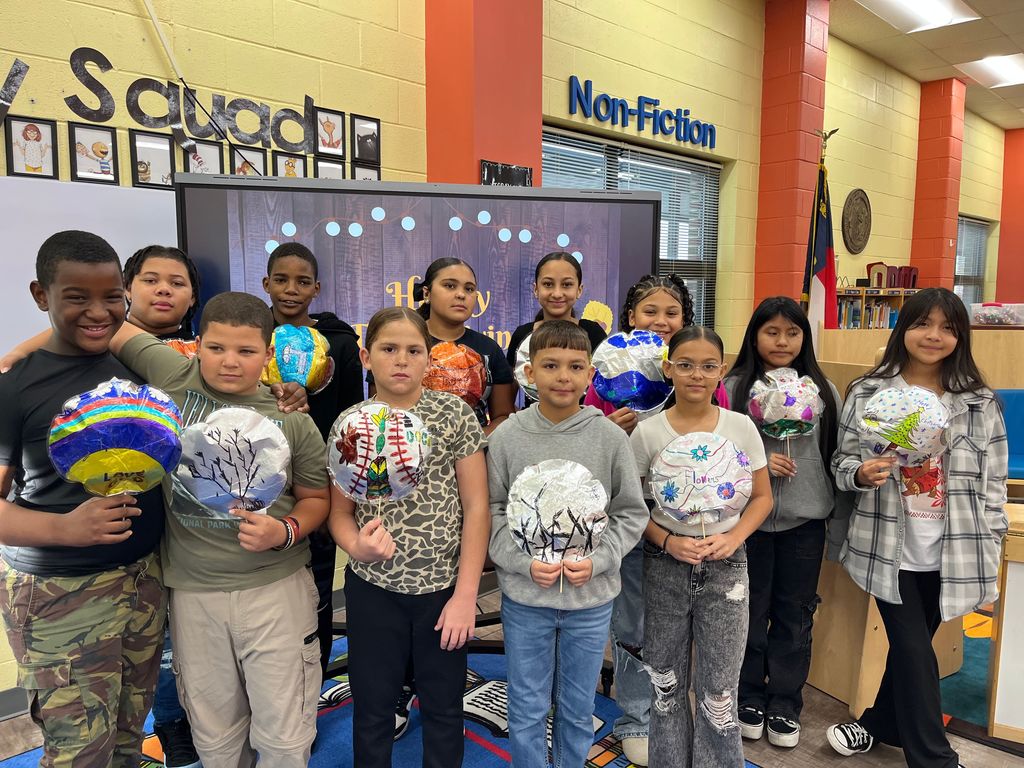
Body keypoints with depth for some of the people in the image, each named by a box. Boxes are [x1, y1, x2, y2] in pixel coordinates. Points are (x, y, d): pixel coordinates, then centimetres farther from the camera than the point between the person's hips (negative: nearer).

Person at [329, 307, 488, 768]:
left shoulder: (455, 415, -7)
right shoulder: (349, 424, -2)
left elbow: (476, 507, -7)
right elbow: (339, 512, 3)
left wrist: (466, 594, -10)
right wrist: (356, 545, -20)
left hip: (444, 587, -1)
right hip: (373, 588, 1)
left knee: (443, 708, 16)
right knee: (372, 709, 17)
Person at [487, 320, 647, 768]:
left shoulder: (611, 438, -7)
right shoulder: (506, 437, -8)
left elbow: (631, 513, -1)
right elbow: (493, 512, -3)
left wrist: (598, 559, -14)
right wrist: (525, 561, -16)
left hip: (591, 599, 1)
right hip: (523, 597, 0)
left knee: (578, 711, 19)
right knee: (527, 712, 15)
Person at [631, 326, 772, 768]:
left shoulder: (741, 427, -3)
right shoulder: (647, 432, -7)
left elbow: (762, 497, 5)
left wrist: (734, 537, -11)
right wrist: (667, 542, -16)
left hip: (725, 566, 0)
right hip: (665, 566, 0)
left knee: (719, 690, 6)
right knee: (665, 684, 14)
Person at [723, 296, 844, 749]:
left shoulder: (822, 389, 3)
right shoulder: (734, 388, -4)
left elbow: (837, 457, 5)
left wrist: (840, 525, 3)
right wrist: (756, 461, -19)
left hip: (805, 520, 2)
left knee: (795, 615, 12)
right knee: (750, 612, 11)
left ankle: (784, 706, 30)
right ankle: (748, 699, 30)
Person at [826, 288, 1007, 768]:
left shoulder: (980, 403, 0)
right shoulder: (867, 394, -3)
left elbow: (992, 484, 3)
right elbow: (842, 461, 2)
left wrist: (989, 558, 1)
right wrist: (861, 472, -21)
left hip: (952, 554, 2)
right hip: (888, 549, -1)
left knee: (909, 645, 15)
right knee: (914, 651, 2)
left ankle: (880, 725, 38)